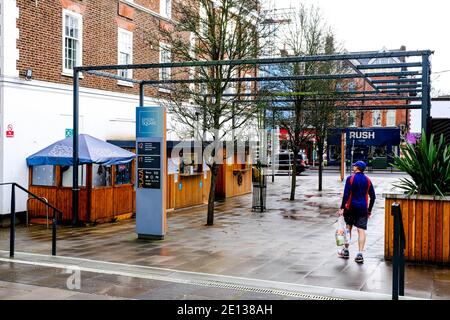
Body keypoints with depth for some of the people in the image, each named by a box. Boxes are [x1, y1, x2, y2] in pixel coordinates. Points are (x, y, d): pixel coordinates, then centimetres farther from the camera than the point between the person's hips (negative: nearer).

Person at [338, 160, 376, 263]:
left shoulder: (350, 178, -6)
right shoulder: (368, 180, 6)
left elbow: (346, 194, -12)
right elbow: (373, 196, 8)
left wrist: (342, 208, -10)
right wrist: (369, 210, 16)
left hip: (351, 207, -2)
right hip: (363, 208, 2)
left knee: (348, 227, 15)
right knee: (361, 230, -1)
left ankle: (346, 251, 23)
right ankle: (360, 254, -7)